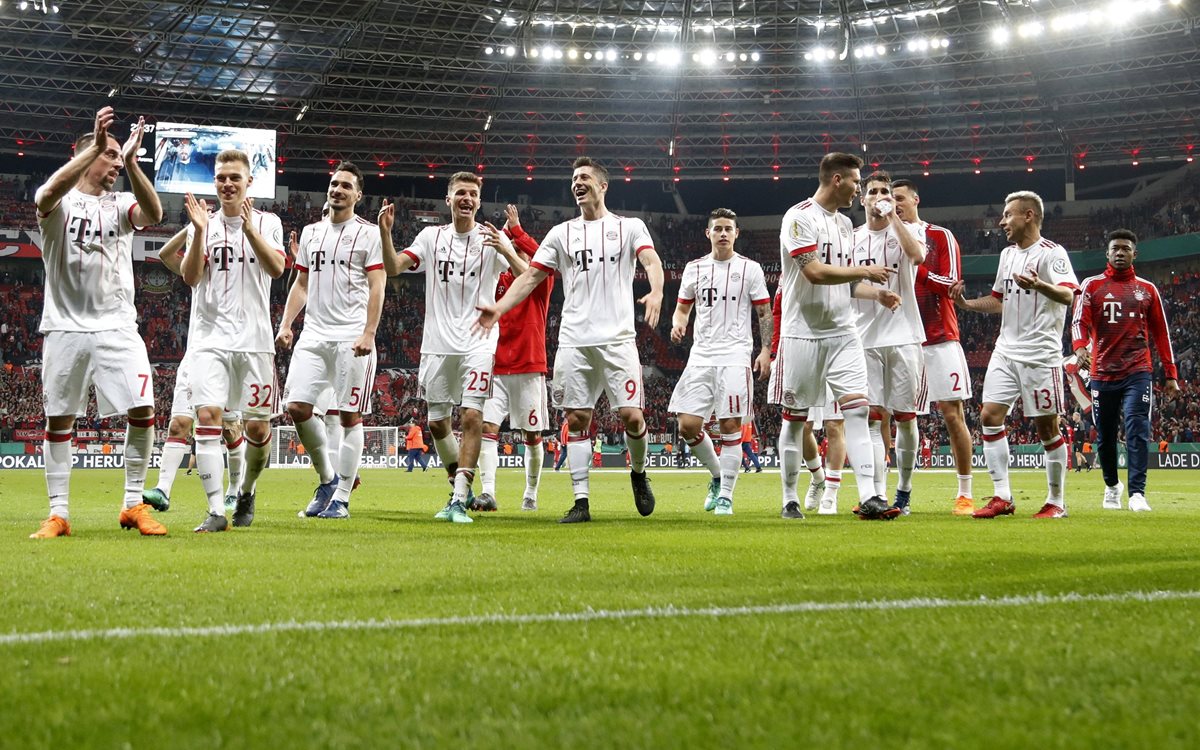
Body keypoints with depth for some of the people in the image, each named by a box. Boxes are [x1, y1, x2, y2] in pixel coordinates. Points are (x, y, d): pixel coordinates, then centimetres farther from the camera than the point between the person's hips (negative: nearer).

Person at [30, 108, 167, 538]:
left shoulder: (120, 205, 10)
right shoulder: (60, 203, 2)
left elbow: (153, 215, -13)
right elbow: (50, 193, -24)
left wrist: (131, 163, -25)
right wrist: (96, 144, -30)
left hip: (117, 327, 2)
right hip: (65, 327, -2)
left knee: (142, 411, -9)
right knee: (59, 419, 2)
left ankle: (134, 505, 3)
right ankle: (58, 514, 10)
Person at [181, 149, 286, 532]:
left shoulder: (267, 223, 6)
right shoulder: (203, 224, 9)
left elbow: (276, 268, -13)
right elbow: (190, 277, -4)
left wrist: (249, 227, -24)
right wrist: (199, 231, -17)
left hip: (254, 339, 0)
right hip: (210, 338, 0)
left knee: (258, 428, 3)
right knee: (207, 415, -15)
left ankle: (246, 491, 30)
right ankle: (216, 511, -16)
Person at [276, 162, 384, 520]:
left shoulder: (368, 234, 1)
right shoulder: (311, 232, 17)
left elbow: (377, 288, -5)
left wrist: (369, 333, -15)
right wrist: (285, 324, 9)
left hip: (351, 338, -5)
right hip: (313, 334, 5)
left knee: (349, 417, -3)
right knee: (297, 407, -5)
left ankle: (341, 498, 3)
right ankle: (327, 477, 15)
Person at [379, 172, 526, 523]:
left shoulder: (492, 238, 0)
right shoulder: (432, 236, 9)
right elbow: (393, 268, 1)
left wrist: (506, 252, -30)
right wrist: (385, 233, -15)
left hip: (477, 343, -4)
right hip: (438, 344, 4)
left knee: (471, 416, -15)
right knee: (438, 422, 9)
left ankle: (459, 500, -16)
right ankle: (461, 488, 28)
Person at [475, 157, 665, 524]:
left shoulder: (630, 227, 8)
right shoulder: (562, 233, 15)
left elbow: (652, 261, -8)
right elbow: (531, 276, 11)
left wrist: (656, 293, -30)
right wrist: (499, 308, -4)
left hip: (617, 338, -3)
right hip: (574, 340, 3)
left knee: (630, 415, -10)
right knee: (577, 418, -1)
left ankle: (639, 473, 20)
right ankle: (581, 502, 3)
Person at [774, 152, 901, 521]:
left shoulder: (845, 224, 15)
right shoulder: (800, 217, -9)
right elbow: (815, 272, -19)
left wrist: (876, 293, 4)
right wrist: (865, 272, -12)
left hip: (842, 333, 6)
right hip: (803, 334, -6)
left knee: (857, 408, -8)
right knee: (795, 418, 4)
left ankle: (868, 497, -13)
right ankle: (790, 499, 14)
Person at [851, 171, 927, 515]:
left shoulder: (904, 231, 3)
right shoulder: (853, 238, 12)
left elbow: (918, 255, -21)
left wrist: (892, 216, -16)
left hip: (903, 337, -2)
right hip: (866, 340, 2)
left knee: (905, 418, 3)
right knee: (872, 418, -6)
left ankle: (904, 492, 15)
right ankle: (878, 495, -9)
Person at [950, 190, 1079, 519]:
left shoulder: (1051, 253, -8)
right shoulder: (1008, 254, 17)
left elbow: (1067, 294, -24)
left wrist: (1039, 286, -42)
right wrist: (966, 303, 12)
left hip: (1040, 354, -7)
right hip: (1006, 352, 8)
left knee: (1047, 425, -1)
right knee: (990, 415, -3)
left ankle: (1056, 501, 9)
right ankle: (1002, 497, 0)